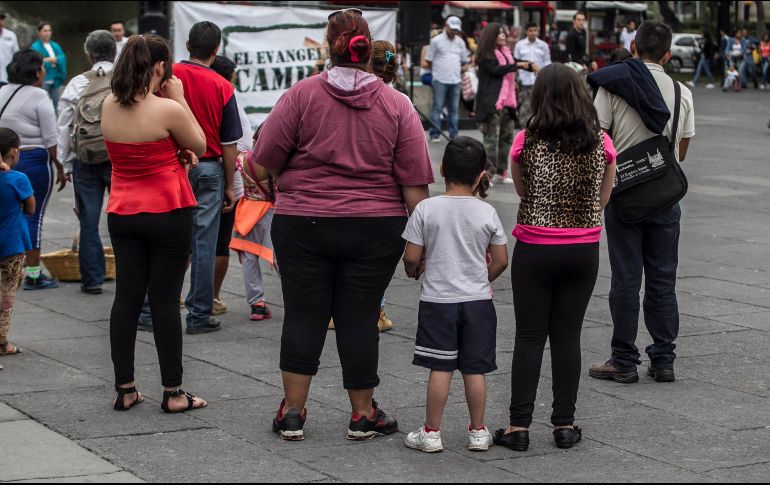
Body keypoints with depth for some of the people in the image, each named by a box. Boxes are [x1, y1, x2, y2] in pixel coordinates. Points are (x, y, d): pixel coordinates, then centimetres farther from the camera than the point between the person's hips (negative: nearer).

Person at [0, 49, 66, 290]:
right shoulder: (39, 97, -11)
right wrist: (59, 168, -4)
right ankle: (32, 275, 3)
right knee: (34, 216, 0)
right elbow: (50, 138, -11)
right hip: (35, 160, -6)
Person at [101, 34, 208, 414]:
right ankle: (173, 393, 6)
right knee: (165, 300, 0)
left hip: (122, 213, 5)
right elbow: (200, 145, -2)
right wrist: (179, 98, -2)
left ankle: (124, 389, 12)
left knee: (126, 297, 9)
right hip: (167, 213, -5)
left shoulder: (109, 106, 2)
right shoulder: (167, 109, -17)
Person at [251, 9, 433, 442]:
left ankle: (293, 412, 11)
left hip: (303, 224, -1)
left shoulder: (301, 95, -5)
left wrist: (284, 185, 18)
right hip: (376, 230, 1)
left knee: (304, 315, 7)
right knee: (360, 317, 7)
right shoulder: (398, 106, 0)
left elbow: (266, 161, -3)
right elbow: (414, 183, -2)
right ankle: (363, 414, 16)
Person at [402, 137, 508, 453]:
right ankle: (478, 432, 15)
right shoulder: (487, 212, -3)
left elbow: (411, 257, -8)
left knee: (440, 369, 2)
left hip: (438, 300, -1)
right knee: (475, 368, 7)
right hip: (478, 300, 2)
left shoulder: (426, 209, -9)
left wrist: (413, 271, 15)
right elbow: (501, 261, 2)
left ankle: (431, 432, 7)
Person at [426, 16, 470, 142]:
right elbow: (428, 60, 2)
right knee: (437, 107, -4)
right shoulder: (436, 41, -2)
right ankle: (434, 134, -1)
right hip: (440, 80, -4)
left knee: (454, 108, 7)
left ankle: (454, 134, 12)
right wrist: (437, 70, 3)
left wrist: (461, 69, 12)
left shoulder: (460, 42, 12)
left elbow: (464, 60, 23)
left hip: (456, 80, 4)